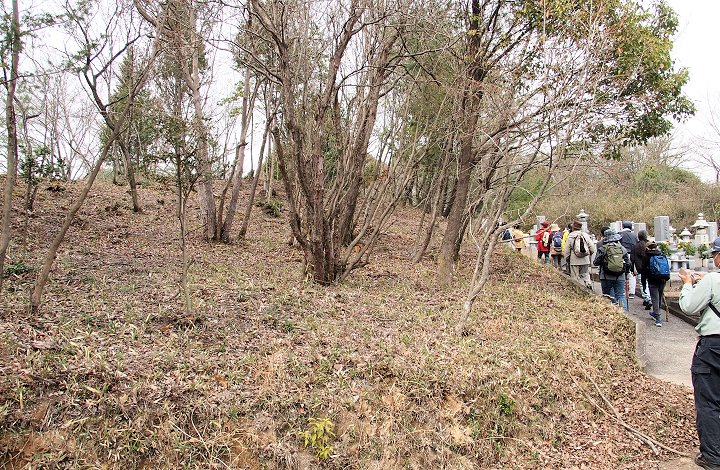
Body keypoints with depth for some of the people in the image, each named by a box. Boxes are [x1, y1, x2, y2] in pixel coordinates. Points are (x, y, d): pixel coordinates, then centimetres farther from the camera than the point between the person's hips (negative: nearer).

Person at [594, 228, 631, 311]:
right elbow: (628, 264, 9)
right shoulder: (622, 249, 4)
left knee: (608, 297, 9)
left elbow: (596, 262, -5)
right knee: (621, 295, 6)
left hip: (606, 277, -2)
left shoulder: (602, 249, -5)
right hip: (620, 277, 2)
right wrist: (625, 272, 26)